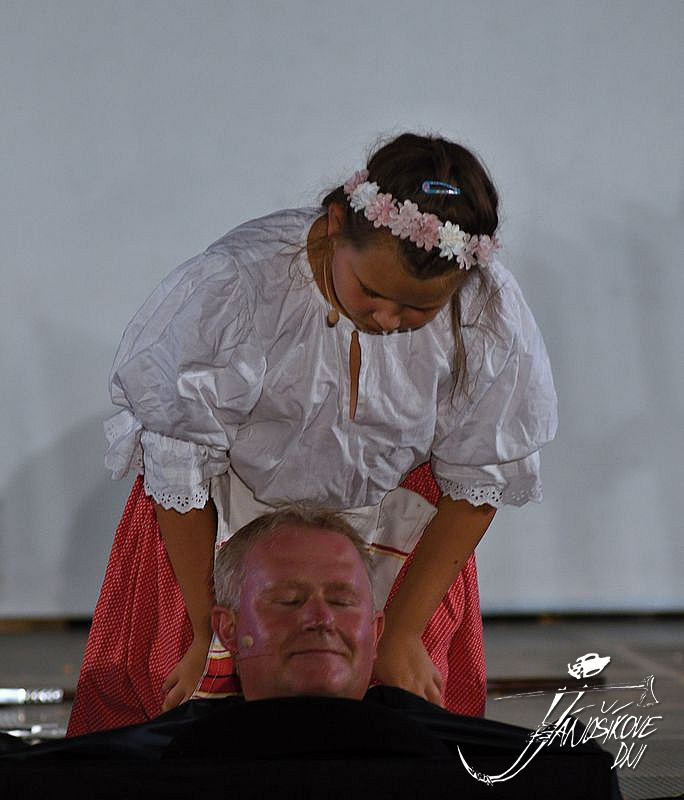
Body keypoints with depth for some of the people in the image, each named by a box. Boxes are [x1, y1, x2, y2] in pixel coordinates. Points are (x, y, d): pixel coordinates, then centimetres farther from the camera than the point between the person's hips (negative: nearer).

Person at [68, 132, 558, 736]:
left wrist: (402, 634, -11)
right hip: (229, 510, -1)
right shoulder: (229, 287, -32)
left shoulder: (492, 317, -25)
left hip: (392, 520, 1)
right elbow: (178, 472, -20)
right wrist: (208, 635, -14)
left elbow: (476, 486, -11)